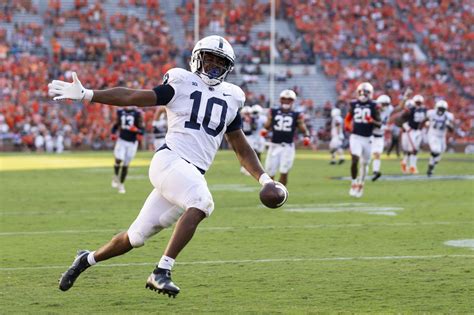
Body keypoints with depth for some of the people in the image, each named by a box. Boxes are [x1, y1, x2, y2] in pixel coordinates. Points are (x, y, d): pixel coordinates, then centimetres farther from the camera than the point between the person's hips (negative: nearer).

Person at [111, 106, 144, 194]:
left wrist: (136, 130, -28)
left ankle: (121, 184, 20)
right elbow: (116, 124, 17)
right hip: (121, 140, 2)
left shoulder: (137, 113, -8)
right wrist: (113, 133, 1)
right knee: (119, 159, -20)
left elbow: (141, 130, -8)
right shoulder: (120, 112, 4)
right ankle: (116, 176, 6)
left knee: (125, 164, 4)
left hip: (132, 142, -2)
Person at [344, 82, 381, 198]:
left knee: (364, 163, 11)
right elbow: (348, 118, 19)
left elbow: (379, 124, -3)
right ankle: (353, 184, -3)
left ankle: (360, 185, 29)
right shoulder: (354, 104, 4)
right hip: (355, 137, 0)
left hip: (367, 138, 0)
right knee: (354, 160, -16)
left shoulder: (373, 106, -3)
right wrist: (347, 125, -2)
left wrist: (372, 121, -23)